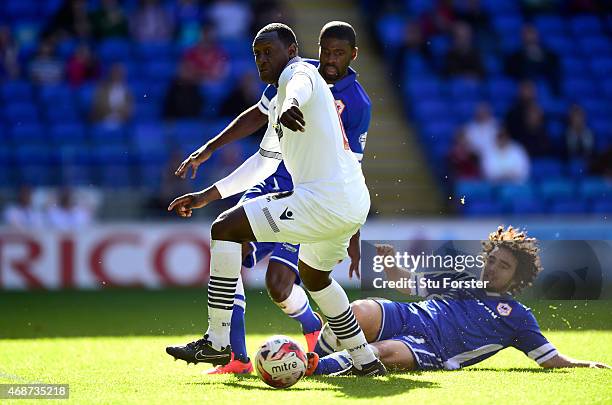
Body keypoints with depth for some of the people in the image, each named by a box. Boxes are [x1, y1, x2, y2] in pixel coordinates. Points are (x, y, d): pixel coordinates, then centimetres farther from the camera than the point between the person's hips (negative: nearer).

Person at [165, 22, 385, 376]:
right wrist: (208, 195, 34)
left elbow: (300, 84, -32)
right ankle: (366, 361, 37)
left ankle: (216, 343, -10)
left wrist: (290, 105, -56)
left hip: (325, 199, -11)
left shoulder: (297, 72, -4)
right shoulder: (276, 105, 26)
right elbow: (264, 162, 37)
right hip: (355, 201, 11)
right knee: (312, 274, 34)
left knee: (225, 228, -9)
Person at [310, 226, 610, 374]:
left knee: (383, 352, -38)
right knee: (356, 313, -31)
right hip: (404, 317, 4)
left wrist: (585, 365, 4)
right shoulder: (459, 282, 31)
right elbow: (407, 282, 33)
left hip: (429, 351, -4)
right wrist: (389, 262, 13)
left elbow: (551, 359, 20)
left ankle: (313, 370, -44)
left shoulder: (517, 316, 21)